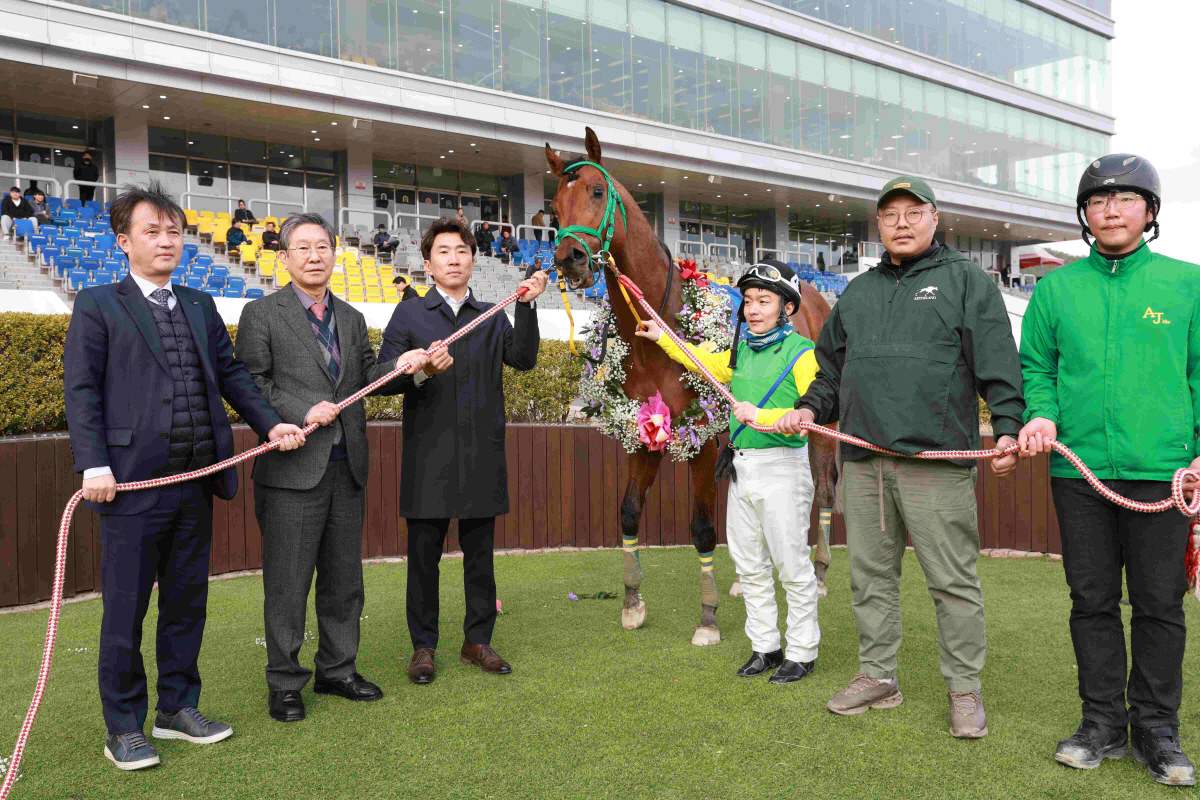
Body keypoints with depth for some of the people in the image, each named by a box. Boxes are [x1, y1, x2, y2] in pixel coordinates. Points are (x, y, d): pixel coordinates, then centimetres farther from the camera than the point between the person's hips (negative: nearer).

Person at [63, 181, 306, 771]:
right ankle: (123, 727, 19)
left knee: (187, 601, 14)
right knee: (125, 609, 4)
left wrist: (270, 423, 0)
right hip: (132, 483, -5)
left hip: (196, 481, 5)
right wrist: (94, 465, -15)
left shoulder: (201, 306, 16)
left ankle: (178, 708, 29)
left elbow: (230, 373, 13)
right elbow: (82, 389, -6)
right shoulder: (97, 305, 1)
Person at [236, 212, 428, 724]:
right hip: (293, 468, -5)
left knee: (344, 577, 13)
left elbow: (367, 376, 14)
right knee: (287, 582, 2)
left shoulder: (352, 319, 16)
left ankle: (337, 670, 28)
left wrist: (401, 366, -6)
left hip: (347, 468, 6)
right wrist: (301, 412, -19)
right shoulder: (261, 314, -1)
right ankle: (284, 684, 16)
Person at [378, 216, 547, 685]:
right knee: (424, 553, 4)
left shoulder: (493, 316, 12)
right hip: (428, 455, -2)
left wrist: (527, 306, -14)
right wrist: (420, 373, -19)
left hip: (482, 454, 2)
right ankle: (423, 646, 17)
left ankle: (477, 641, 22)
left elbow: (523, 360, -3)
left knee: (480, 553, 9)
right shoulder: (409, 314, 6)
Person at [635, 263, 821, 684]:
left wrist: (763, 416, -29)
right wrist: (664, 338, 32)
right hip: (742, 468, 8)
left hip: (782, 467, -8)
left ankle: (802, 653, 14)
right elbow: (708, 364, 30)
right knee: (749, 565, 14)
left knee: (791, 565, 0)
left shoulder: (800, 352, -12)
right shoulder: (741, 351, 10)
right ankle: (765, 646, 27)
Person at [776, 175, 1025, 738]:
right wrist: (810, 409, 10)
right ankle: (878, 676, 24)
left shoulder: (965, 280, 6)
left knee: (953, 580, 1)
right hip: (862, 461, 5)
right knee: (870, 575, 11)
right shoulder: (858, 292, 20)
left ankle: (964, 687, 15)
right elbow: (832, 368, 26)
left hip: (936, 459, -5)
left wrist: (1008, 428, -13)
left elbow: (998, 363, -2)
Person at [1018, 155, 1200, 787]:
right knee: (1093, 600, 9)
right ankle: (1103, 722, 22)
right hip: (1079, 469, 1)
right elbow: (1035, 365, 12)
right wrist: (1041, 414, -7)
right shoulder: (1056, 287, 9)